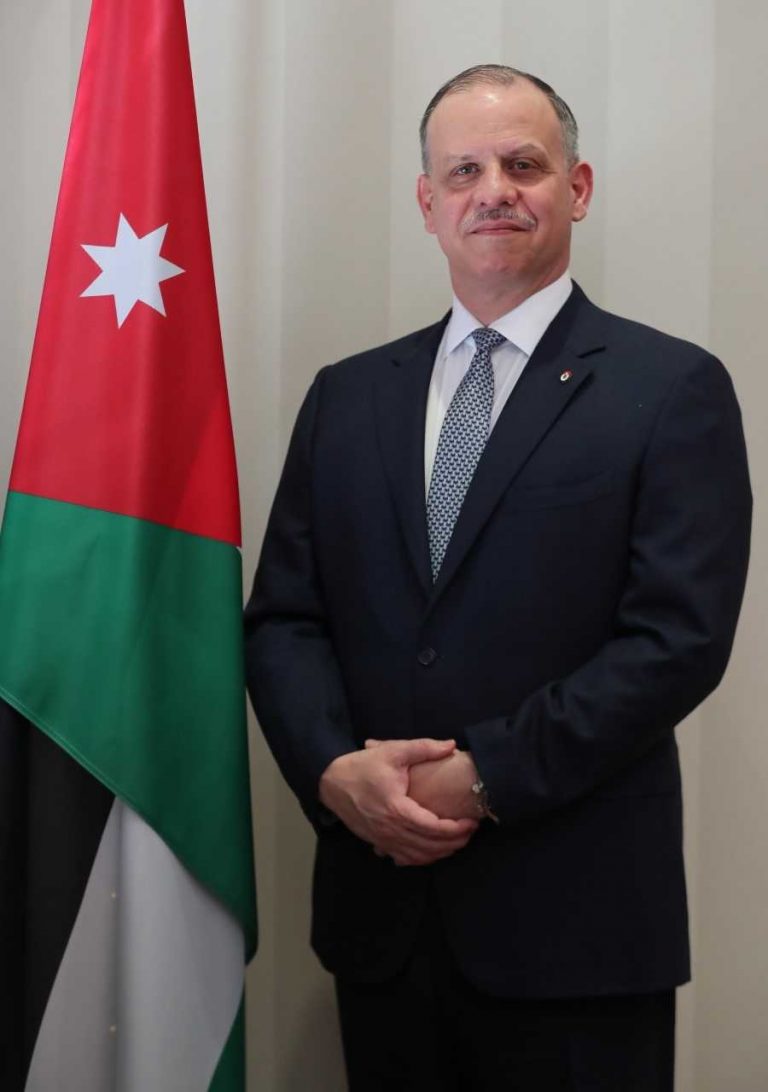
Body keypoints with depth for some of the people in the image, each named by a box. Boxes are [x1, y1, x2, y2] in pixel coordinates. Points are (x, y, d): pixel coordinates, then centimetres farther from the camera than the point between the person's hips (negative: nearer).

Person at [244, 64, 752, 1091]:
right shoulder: (347, 395, 10)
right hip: (379, 903, 4)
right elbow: (282, 616, 6)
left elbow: (680, 638, -11)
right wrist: (337, 768, -11)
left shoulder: (673, 389, -3)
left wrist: (483, 776, -15)